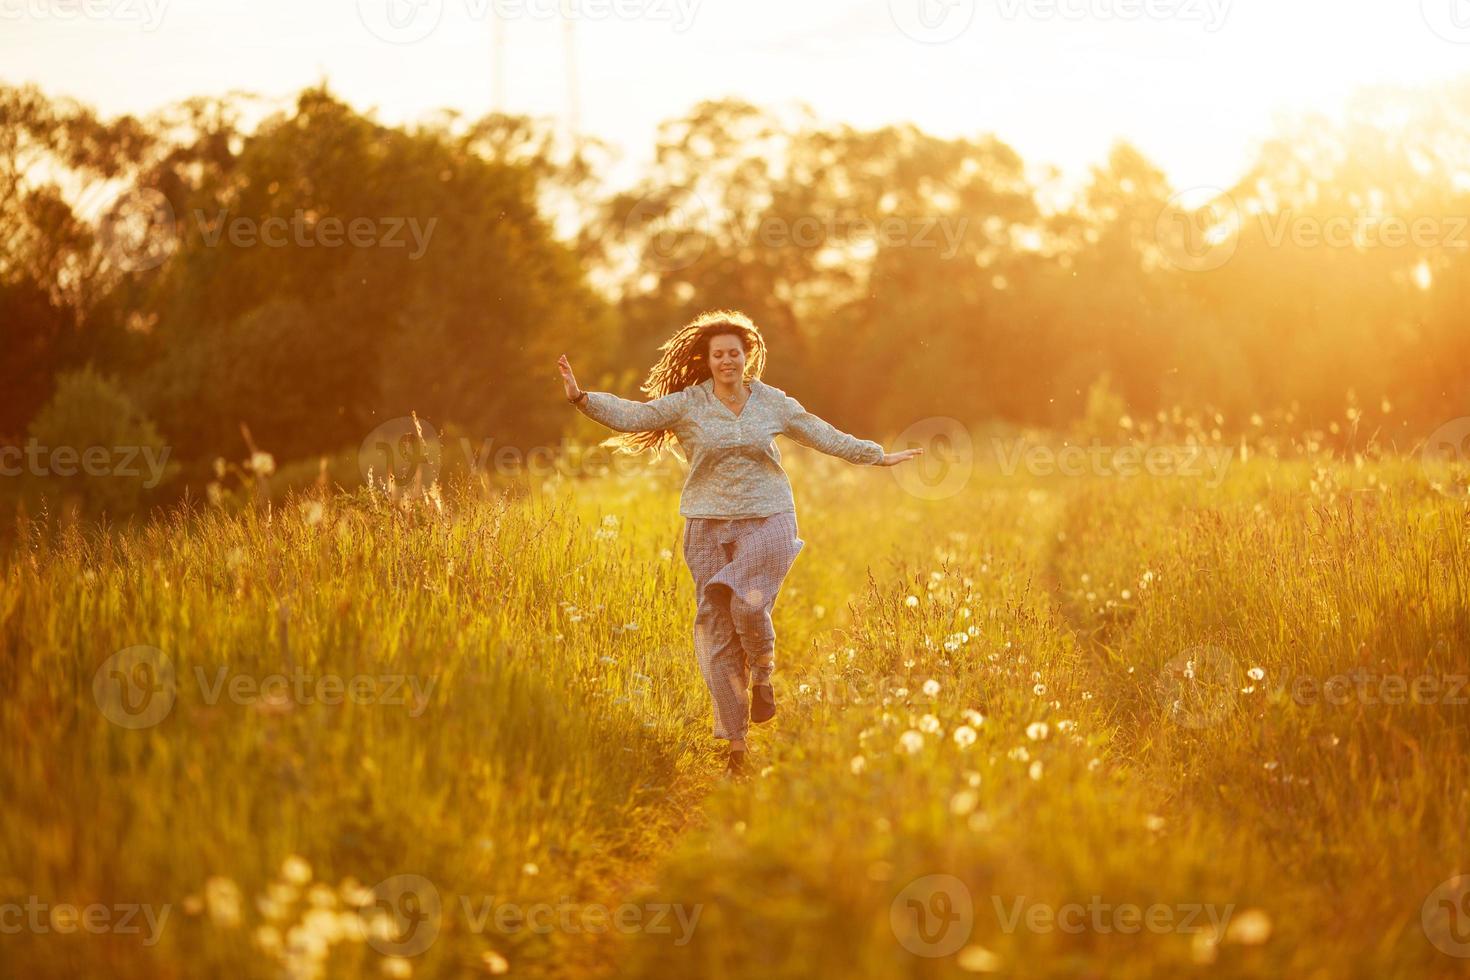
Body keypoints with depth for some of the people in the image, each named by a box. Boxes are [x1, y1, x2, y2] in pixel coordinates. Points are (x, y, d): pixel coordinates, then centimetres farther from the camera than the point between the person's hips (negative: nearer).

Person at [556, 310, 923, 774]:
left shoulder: (772, 402, 5)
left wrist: (877, 456, 21)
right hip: (709, 526, 1)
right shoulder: (686, 404, 0)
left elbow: (824, 436, 15)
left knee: (747, 605, -24)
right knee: (716, 631, -1)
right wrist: (582, 397, -24)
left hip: (767, 520, 0)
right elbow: (632, 416, -9)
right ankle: (735, 741, 7)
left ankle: (763, 676, 10)